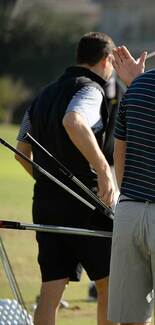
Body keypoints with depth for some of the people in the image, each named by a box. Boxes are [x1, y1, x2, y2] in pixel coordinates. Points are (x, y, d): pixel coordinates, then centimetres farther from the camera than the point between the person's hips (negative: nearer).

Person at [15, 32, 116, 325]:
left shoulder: (44, 94, 17)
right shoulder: (90, 89, -8)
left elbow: (22, 150, 22)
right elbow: (73, 122, -31)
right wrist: (104, 170, -33)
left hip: (45, 202, 7)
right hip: (83, 204, -7)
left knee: (50, 293, 2)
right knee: (109, 282, 6)